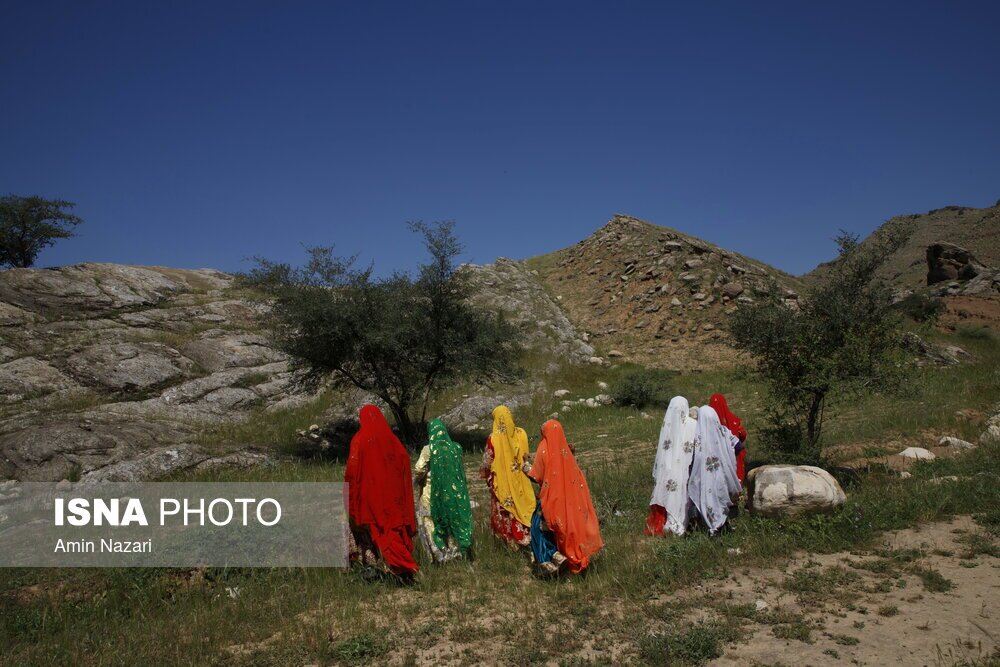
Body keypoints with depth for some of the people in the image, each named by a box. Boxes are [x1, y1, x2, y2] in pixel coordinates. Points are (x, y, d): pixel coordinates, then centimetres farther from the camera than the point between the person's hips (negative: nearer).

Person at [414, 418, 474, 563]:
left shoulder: (429, 449, -14)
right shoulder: (455, 447, -1)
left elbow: (419, 469, -16)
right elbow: (461, 470, 8)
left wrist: (416, 481, 4)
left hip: (432, 493, -4)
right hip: (453, 491, 4)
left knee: (431, 521, 8)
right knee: (453, 518, 17)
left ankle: (438, 552, 7)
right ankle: (454, 550, 25)